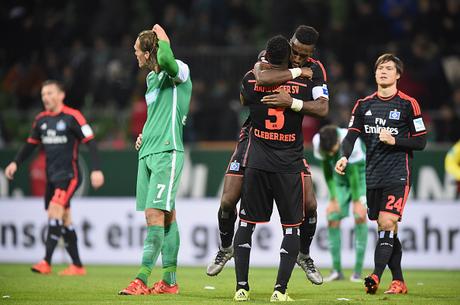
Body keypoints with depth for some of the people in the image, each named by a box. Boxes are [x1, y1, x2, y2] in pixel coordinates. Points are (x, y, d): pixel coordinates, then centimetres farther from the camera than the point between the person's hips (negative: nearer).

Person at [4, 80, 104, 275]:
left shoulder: (72, 117, -10)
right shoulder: (41, 120, 9)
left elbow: (90, 142, -11)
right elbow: (31, 144, 19)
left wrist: (96, 169, -19)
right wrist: (16, 163, 4)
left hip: (69, 175, -7)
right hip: (51, 176, 7)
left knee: (55, 210, -22)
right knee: (64, 220, 8)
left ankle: (46, 262, -25)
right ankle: (77, 266, 14)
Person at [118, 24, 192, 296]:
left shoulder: (179, 71, -8)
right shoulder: (151, 78, 19)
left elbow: (166, 60, -33)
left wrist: (163, 39, -14)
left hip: (167, 152, -9)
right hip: (148, 152, 9)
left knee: (155, 214, -15)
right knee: (166, 217, 9)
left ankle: (142, 280, -19)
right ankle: (170, 281, 11)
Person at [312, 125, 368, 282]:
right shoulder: (317, 142, -24)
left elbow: (353, 173, -27)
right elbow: (327, 170, -10)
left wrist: (356, 201, -19)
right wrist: (333, 198, -9)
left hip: (360, 173, -4)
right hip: (340, 178, 4)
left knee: (360, 216, -19)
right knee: (332, 218, -6)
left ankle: (358, 271, -17)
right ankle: (337, 270, 2)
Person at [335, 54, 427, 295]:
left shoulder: (408, 104, -2)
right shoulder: (364, 105, 11)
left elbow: (420, 142, -2)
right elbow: (351, 136, 6)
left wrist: (394, 141, -17)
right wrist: (344, 157, -13)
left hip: (398, 175, -5)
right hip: (373, 176, 5)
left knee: (387, 223, -17)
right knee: (386, 229, 7)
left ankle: (375, 277, -25)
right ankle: (398, 282, 14)